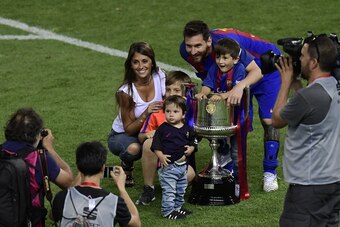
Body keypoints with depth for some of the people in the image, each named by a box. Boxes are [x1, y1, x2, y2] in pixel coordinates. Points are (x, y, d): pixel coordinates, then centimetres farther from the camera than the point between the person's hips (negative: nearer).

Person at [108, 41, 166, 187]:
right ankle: (126, 170, -2)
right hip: (122, 135, -3)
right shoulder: (126, 91, -25)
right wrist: (146, 113, -38)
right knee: (133, 148, -39)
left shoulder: (160, 77, -15)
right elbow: (129, 129, -20)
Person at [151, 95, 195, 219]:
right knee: (168, 191, -5)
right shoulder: (162, 129, -9)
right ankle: (168, 211, 4)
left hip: (182, 165, 5)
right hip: (168, 165, -5)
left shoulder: (187, 129, 4)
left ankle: (178, 207, 35)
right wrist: (161, 156, -22)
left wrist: (190, 149, -7)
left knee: (181, 190, 19)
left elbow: (192, 143, 14)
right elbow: (155, 146, -9)